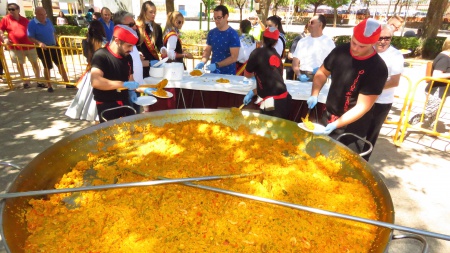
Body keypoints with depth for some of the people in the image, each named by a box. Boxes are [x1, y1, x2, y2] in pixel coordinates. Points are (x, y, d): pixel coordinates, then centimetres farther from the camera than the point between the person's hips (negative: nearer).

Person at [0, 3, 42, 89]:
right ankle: (25, 82, 17)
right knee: (19, 64, 6)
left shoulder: (25, 20, 6)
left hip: (29, 45, 1)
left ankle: (39, 81, 13)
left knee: (35, 63, 4)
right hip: (16, 47, -1)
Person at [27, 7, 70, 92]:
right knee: (47, 67, 4)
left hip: (54, 46, 5)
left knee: (60, 64, 7)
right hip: (43, 49, -5)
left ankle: (67, 83, 15)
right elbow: (30, 38, -14)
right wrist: (39, 43, -29)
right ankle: (49, 86, 18)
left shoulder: (48, 21, 3)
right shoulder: (32, 24, -13)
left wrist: (56, 43, 11)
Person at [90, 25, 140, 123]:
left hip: (125, 103, 7)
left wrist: (131, 91, -1)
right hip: (107, 106, -6)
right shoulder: (101, 56, -15)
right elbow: (95, 81, -28)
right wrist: (124, 84, -30)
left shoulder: (127, 57, 6)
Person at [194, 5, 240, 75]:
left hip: (228, 74, -4)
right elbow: (207, 51, 9)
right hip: (213, 73, 4)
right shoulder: (211, 33, 4)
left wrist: (217, 65, -23)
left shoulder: (233, 34, -11)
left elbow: (234, 57, -16)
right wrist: (202, 62, -10)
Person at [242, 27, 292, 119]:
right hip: (284, 100, 7)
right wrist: (253, 92, 19)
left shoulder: (258, 52, -2)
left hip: (272, 103, -7)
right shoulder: (277, 56, 16)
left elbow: (247, 74, 13)